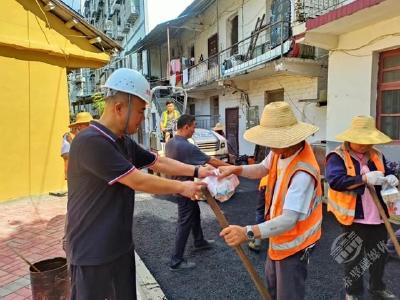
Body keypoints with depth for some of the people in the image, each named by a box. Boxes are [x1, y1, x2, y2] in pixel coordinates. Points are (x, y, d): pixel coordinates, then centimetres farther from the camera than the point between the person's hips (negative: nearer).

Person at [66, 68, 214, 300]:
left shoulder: (125, 142, 5)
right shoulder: (90, 142, -25)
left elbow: (159, 162, 10)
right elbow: (138, 181, -25)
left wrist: (196, 171, 0)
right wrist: (182, 188, -14)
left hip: (121, 245, 8)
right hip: (92, 252, -8)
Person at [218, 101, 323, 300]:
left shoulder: (303, 173, -37)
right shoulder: (280, 150, -11)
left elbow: (289, 220, -40)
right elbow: (262, 169, 7)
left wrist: (248, 232, -51)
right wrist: (235, 169, -11)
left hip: (294, 243, -8)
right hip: (279, 237, 9)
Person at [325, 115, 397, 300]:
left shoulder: (376, 156, 8)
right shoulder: (338, 157, -13)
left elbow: (387, 174, 17)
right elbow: (335, 181, -26)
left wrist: (390, 179, -8)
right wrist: (365, 178, -32)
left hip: (378, 216, 6)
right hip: (353, 217, -6)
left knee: (379, 255, 22)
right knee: (354, 258, 11)